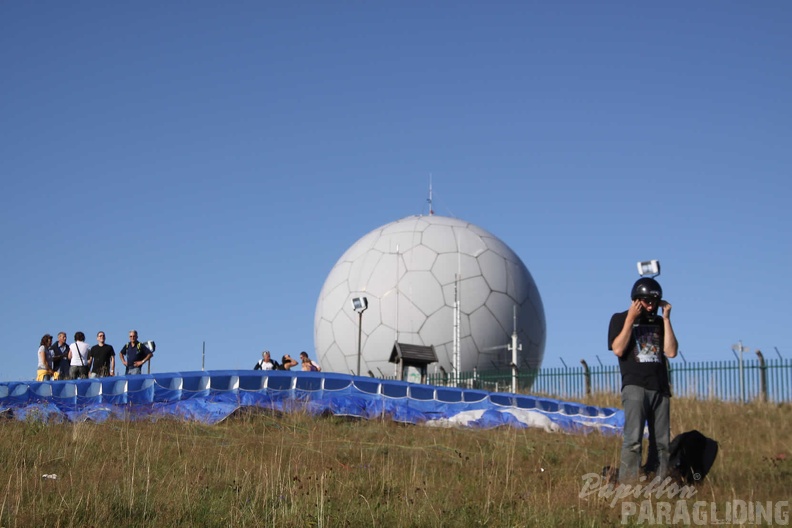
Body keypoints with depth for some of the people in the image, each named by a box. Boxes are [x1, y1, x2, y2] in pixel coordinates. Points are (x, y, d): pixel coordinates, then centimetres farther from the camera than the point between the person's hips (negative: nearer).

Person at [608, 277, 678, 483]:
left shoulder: (659, 321, 16)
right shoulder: (620, 319, 7)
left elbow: (671, 352, 4)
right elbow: (618, 349, -8)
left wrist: (666, 319, 2)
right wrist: (630, 319, -10)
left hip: (660, 388, 5)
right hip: (634, 386, -5)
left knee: (661, 442, 3)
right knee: (633, 439, -16)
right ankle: (627, 485, -18)